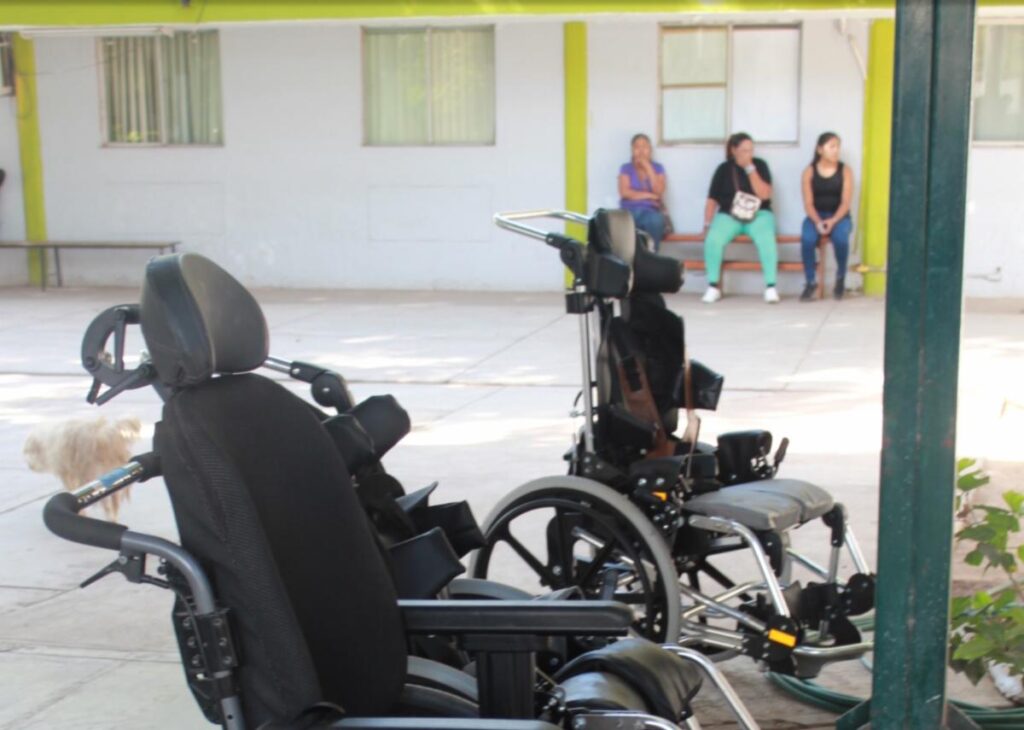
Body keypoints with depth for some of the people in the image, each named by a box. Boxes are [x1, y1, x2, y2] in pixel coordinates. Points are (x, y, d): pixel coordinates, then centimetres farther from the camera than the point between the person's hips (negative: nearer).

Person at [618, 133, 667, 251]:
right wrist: (649, 195, -6)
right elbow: (624, 192, -4)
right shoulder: (626, 168, 11)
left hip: (651, 210, 1)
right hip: (629, 210, -1)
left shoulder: (658, 168, 13)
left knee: (656, 220, -37)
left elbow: (659, 192, -4)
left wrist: (648, 168, -6)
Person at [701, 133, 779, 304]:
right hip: (729, 216, 1)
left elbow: (765, 194, -11)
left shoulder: (760, 165, 2)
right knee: (712, 240, -30)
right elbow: (712, 200, 6)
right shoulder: (724, 169, 5)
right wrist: (707, 225, -6)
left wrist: (750, 169, -15)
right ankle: (713, 286, -16)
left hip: (759, 215, -1)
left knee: (766, 240, -34)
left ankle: (770, 287, -27)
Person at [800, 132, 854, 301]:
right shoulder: (809, 172, 0)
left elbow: (845, 202, -6)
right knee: (807, 238, -34)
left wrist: (833, 221, -23)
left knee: (841, 238, -35)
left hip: (839, 216, 0)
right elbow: (808, 203, -4)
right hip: (816, 216, 0)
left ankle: (840, 278, -8)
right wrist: (817, 221, -23)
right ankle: (811, 282, -20)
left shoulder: (845, 171, 0)